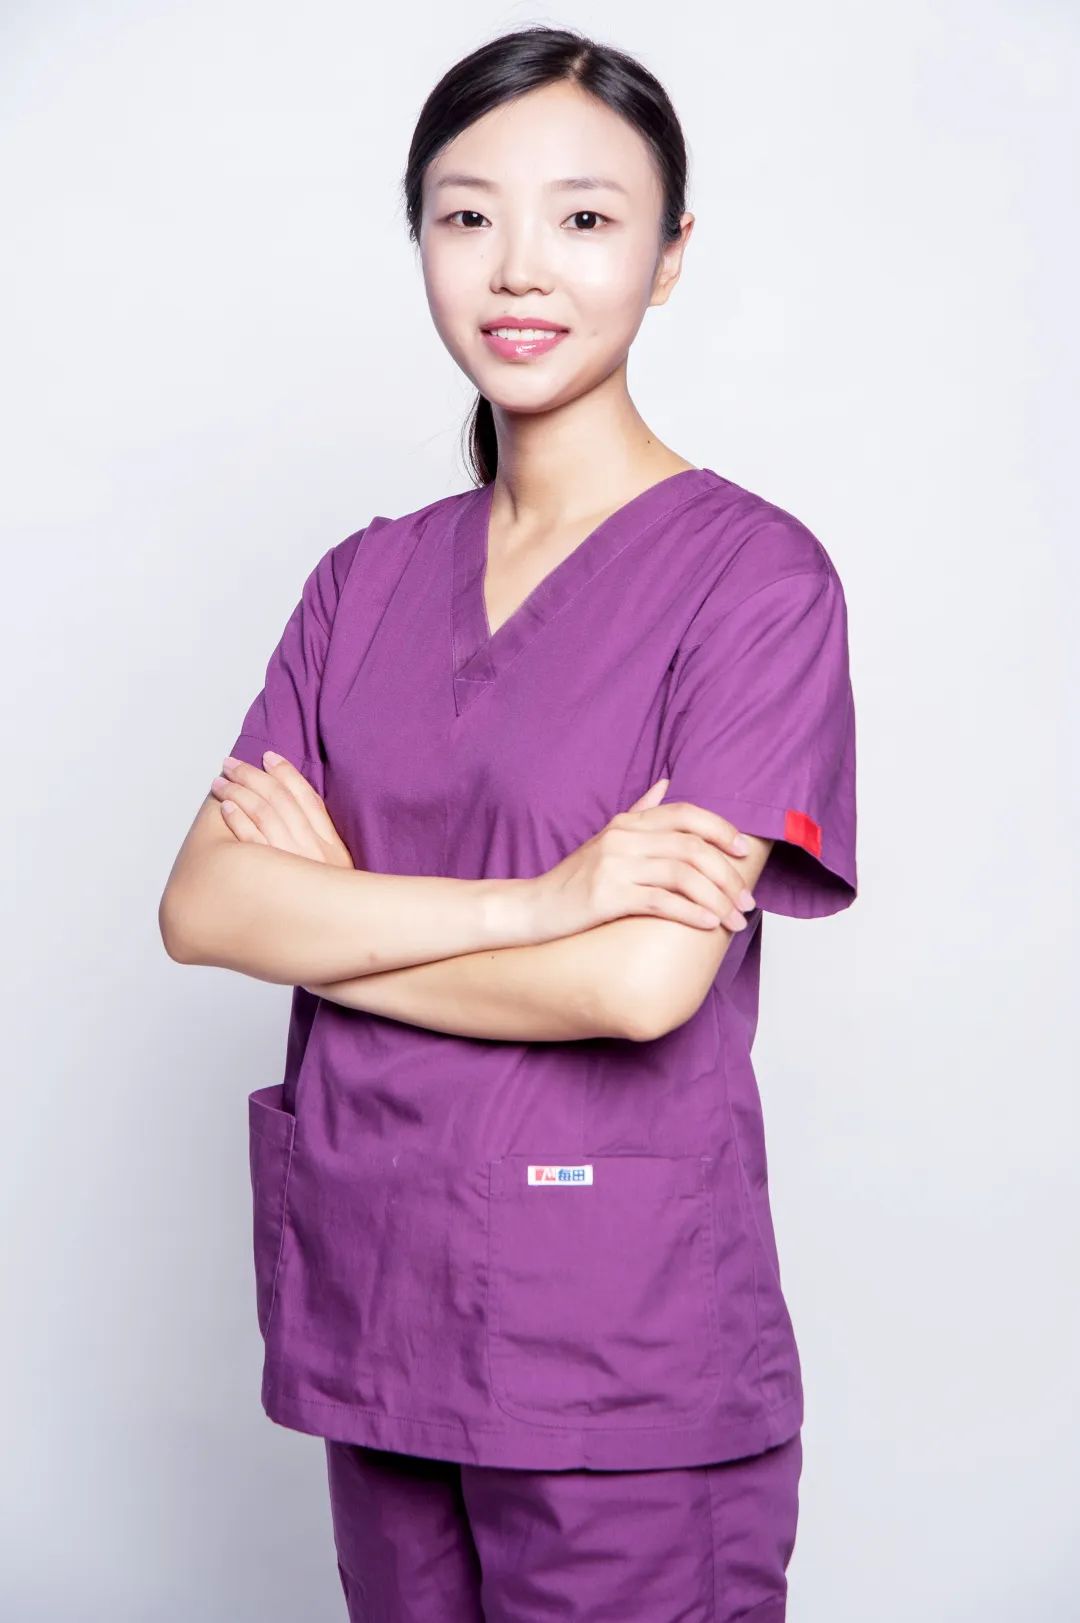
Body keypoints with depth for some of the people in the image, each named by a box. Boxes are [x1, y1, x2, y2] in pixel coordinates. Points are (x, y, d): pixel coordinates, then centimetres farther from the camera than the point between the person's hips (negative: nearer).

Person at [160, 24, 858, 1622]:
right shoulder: (369, 578, 7)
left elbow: (644, 980, -20)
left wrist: (325, 908, -8)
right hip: (371, 1301, 5)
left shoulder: (754, 575, -10)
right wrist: (530, 901, -18)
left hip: (622, 1348, -5)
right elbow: (201, 905, -5)